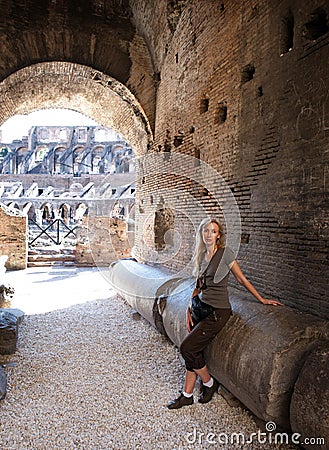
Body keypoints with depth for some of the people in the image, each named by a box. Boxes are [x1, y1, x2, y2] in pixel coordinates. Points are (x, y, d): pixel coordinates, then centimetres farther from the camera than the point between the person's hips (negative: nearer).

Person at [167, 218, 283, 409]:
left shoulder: (225, 253, -9)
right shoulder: (201, 256, 10)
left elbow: (242, 279, -2)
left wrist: (262, 300, 2)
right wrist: (189, 309, 8)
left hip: (218, 311, -6)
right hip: (201, 307, 6)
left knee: (187, 348, -10)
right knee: (194, 352, 6)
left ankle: (209, 383, 14)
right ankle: (187, 395, 22)